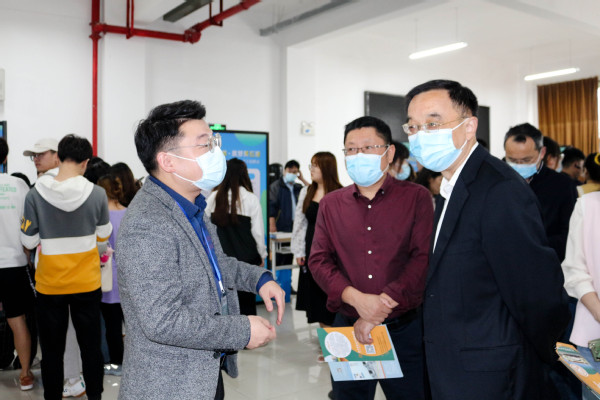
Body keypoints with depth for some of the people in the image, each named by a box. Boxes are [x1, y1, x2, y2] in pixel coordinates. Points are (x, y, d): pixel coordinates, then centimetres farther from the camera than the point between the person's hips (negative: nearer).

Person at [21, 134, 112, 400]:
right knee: (90, 346, 15)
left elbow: (28, 241, -5)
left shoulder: (35, 194, -13)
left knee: (52, 350, 15)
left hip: (49, 285, 0)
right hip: (87, 283, 0)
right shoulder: (97, 194, -12)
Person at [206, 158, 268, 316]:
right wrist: (262, 256, 10)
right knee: (246, 302, 7)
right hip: (246, 258, -2)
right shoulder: (251, 199, -8)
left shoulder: (214, 197, -1)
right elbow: (258, 232, -4)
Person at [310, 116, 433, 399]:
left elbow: (423, 258, -10)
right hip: (347, 327, 2)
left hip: (404, 329, -2)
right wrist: (357, 298, -16)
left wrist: (382, 304, -16)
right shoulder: (330, 204, 6)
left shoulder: (416, 198, -2)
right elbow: (318, 260, 0)